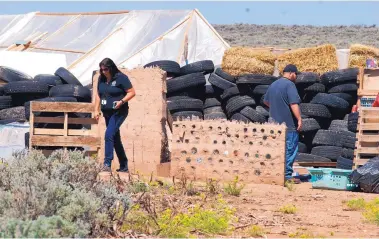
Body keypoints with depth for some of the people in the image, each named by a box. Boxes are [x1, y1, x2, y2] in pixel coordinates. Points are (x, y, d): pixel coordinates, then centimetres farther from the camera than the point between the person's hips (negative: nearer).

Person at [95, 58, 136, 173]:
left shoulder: (121, 78, -10)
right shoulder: (101, 79, 9)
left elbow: (132, 92, -11)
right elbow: (98, 95, 18)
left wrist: (122, 101, -24)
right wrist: (96, 110, 9)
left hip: (119, 112, -8)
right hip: (107, 113, 8)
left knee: (109, 135, -22)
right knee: (115, 139, 12)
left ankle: (107, 164, -23)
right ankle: (124, 166, 21)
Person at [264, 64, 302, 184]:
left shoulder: (273, 85, 15)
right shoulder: (289, 85, -13)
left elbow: (266, 101, 28)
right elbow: (294, 104, -22)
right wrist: (299, 119, -21)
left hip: (275, 123, 9)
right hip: (289, 124, -8)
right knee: (290, 150, -4)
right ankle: (287, 175, -5)